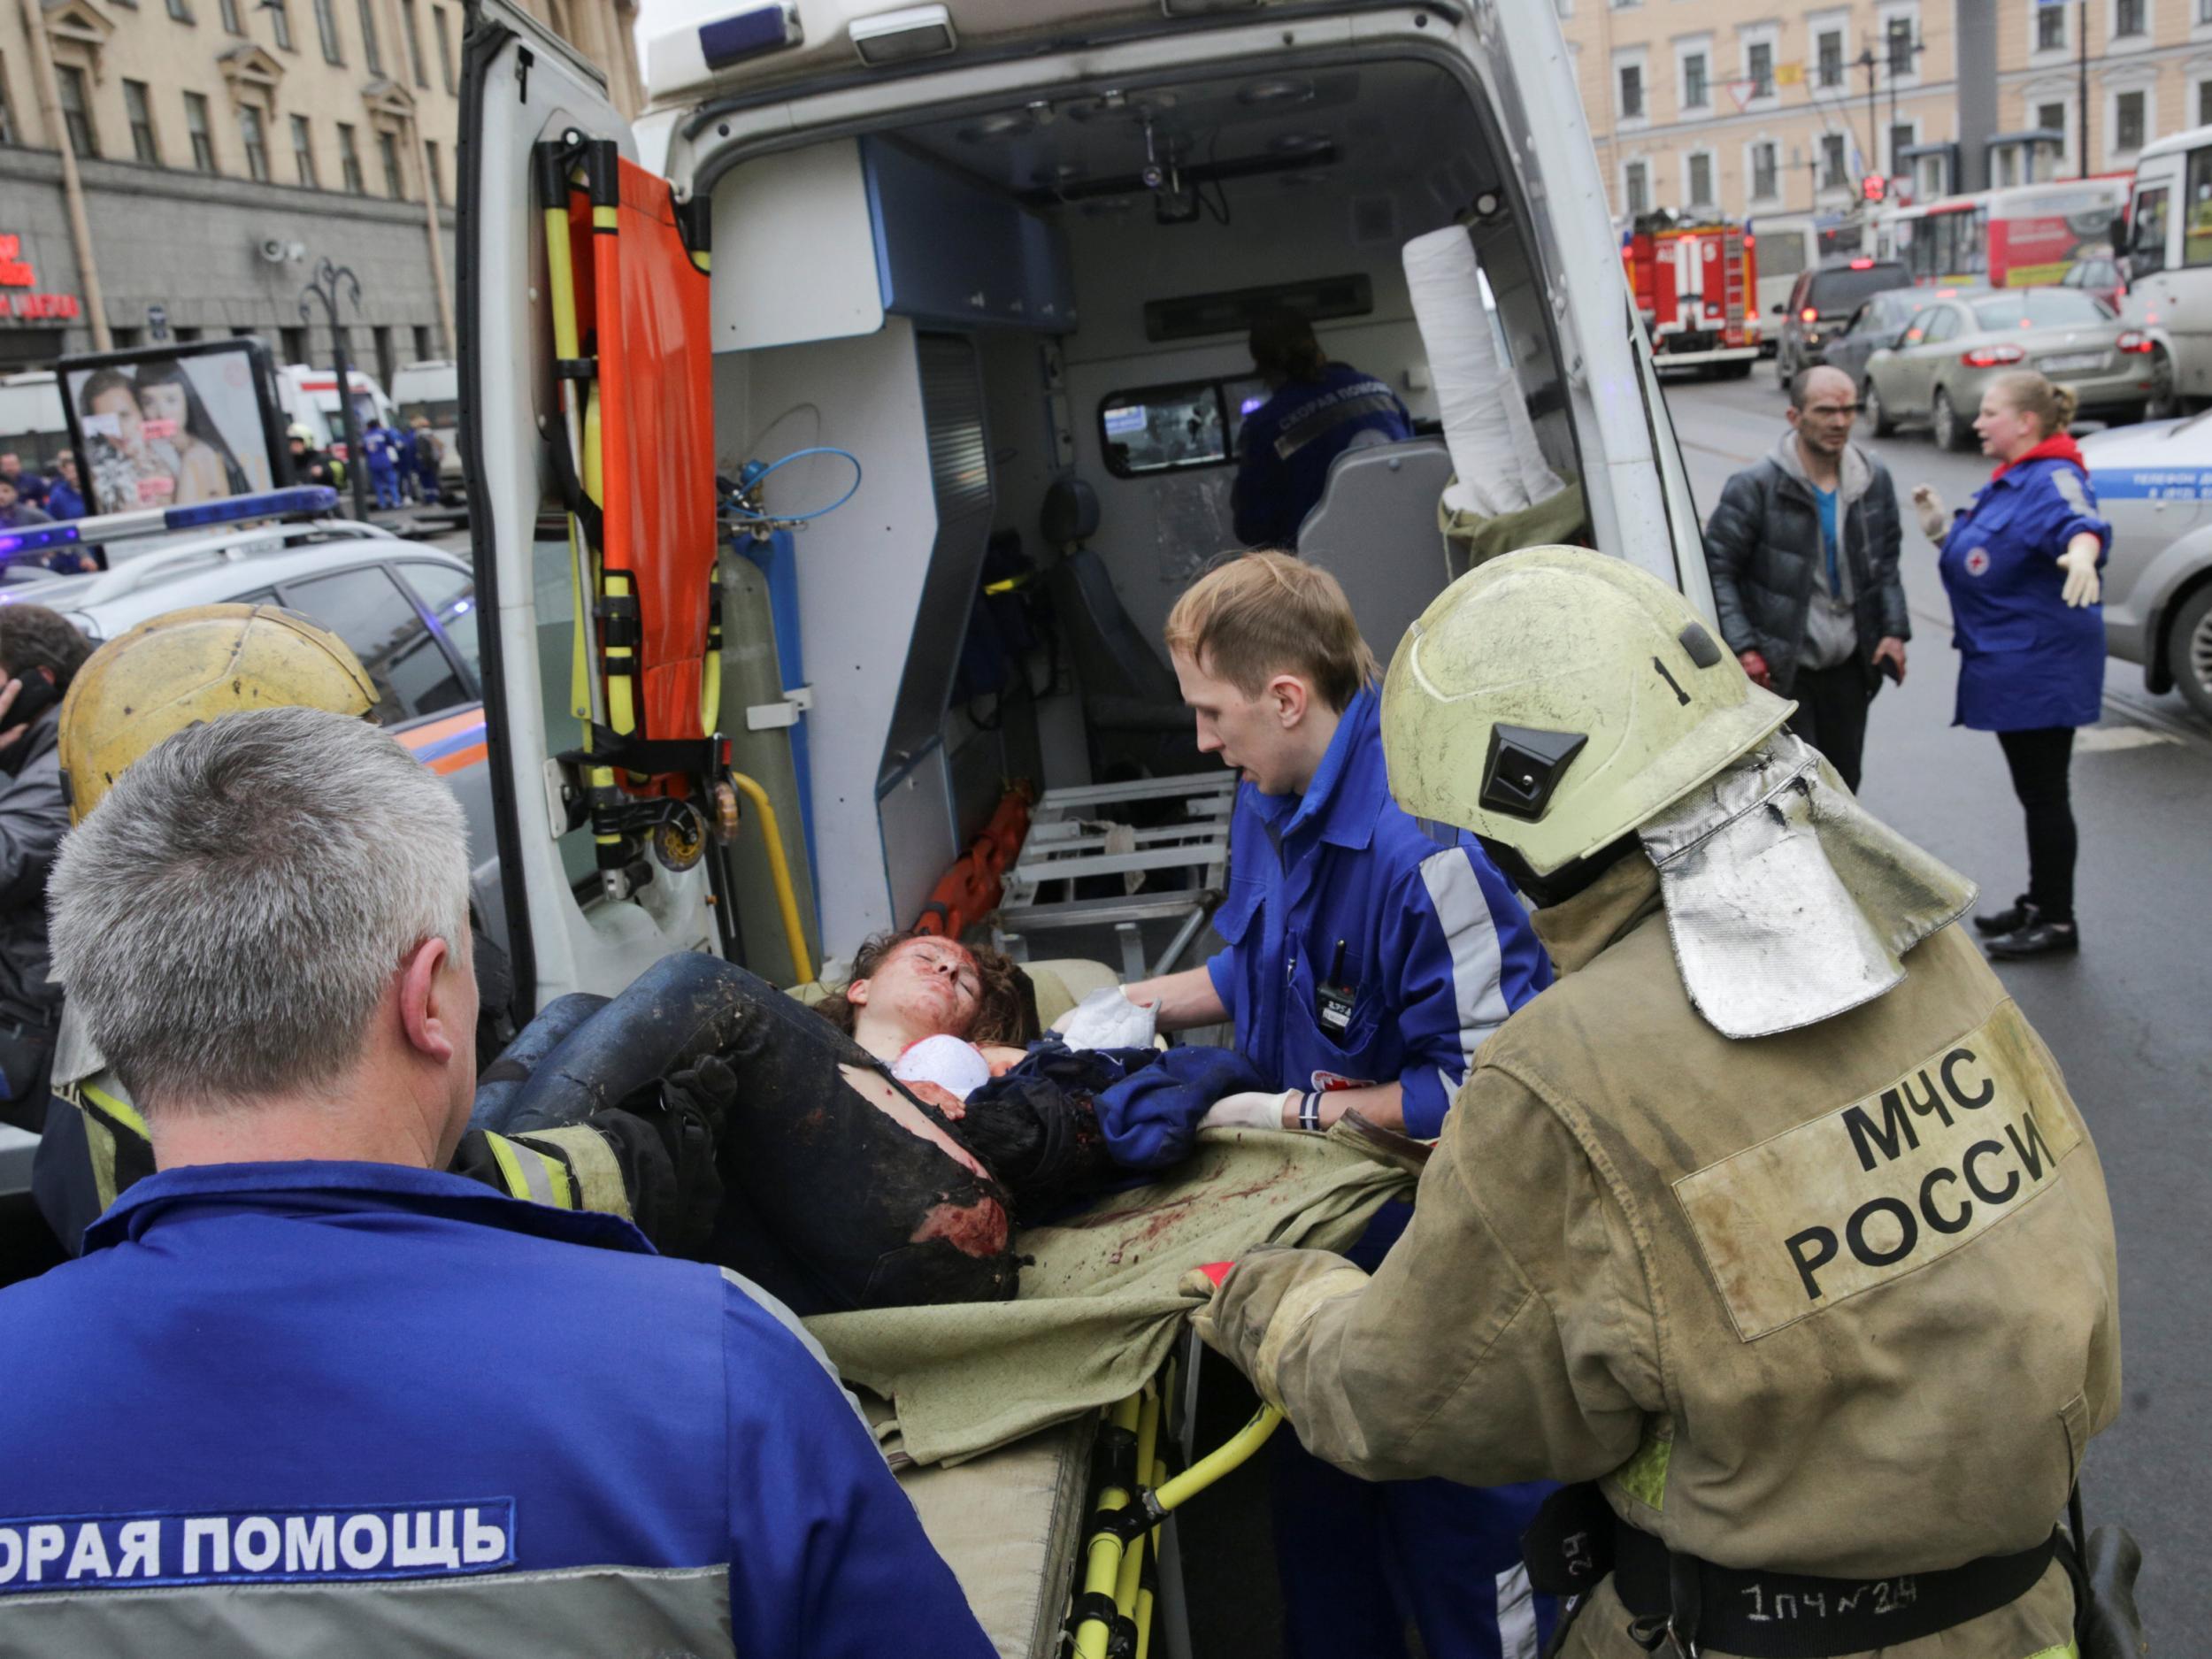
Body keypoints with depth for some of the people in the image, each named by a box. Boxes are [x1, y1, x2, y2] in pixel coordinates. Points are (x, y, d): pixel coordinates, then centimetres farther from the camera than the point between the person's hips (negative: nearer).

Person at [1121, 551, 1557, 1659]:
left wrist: (1294, 1111, -21)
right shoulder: (1269, 798, -1)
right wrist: (1133, 1005, 6)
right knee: (1317, 1492, 26)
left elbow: (1481, 1087, -27)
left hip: (1434, 1239, -8)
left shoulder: (1423, 841, -30)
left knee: (1449, 1527, 11)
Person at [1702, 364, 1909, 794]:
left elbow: (1886, 562, 16)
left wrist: (1893, 631, 4)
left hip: (1848, 664, 6)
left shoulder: (1873, 480, 4)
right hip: (1780, 668, -5)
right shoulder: (1755, 486, -13)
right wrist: (1742, 649, -18)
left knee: (1843, 785, 15)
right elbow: (1717, 569, -11)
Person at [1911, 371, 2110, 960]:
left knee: (2044, 791, -2)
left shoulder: (2052, 479, -17)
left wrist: (2081, 556, -60)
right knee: (2033, 789, 19)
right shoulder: (2008, 482, 15)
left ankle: (2058, 922, 9)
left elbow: (2081, 523, -38)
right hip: (2009, 664, 11)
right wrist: (1943, 532, 9)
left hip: (2040, 668, -10)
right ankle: (2039, 904, 32)